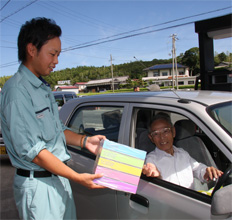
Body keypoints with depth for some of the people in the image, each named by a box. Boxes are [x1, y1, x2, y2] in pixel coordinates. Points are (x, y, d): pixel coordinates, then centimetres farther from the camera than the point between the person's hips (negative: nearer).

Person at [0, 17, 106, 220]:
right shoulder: (17, 90, -18)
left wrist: (84, 141, 0)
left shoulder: (43, 88, 11)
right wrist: (77, 177, -20)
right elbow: (31, 150, -21)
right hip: (38, 184, -8)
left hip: (59, 178, 9)